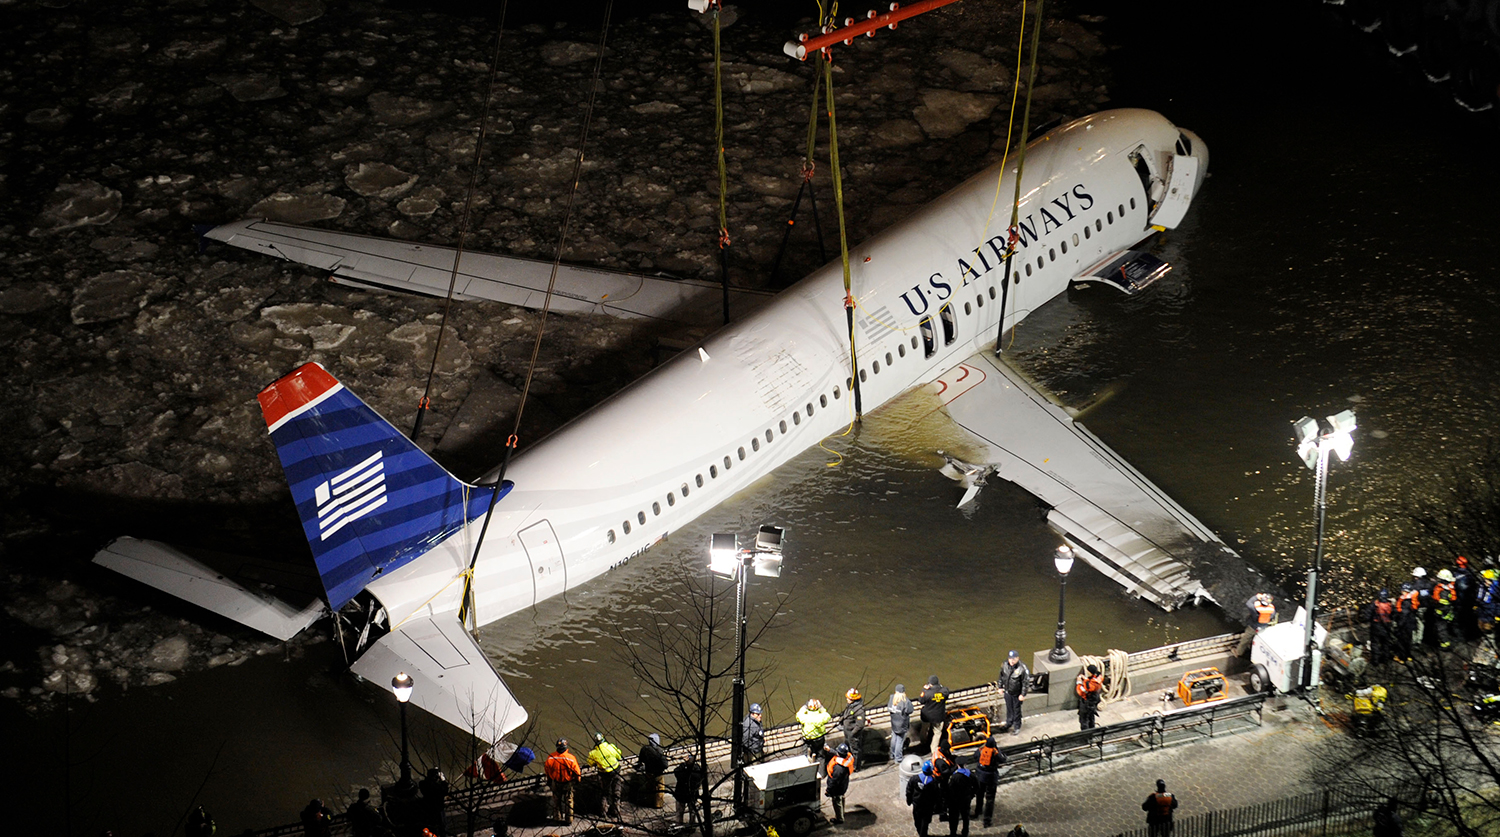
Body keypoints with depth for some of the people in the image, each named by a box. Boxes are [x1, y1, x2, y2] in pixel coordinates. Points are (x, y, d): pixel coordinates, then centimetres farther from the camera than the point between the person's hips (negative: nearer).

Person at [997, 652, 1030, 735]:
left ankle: (1017, 727, 32)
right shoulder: (1005, 665, -12)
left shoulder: (1022, 669, -29)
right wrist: (1001, 687, 11)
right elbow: (1001, 676, 6)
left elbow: (1026, 682, -19)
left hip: (1017, 694, -5)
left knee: (1016, 710, 12)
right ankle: (1009, 723, 48)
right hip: (1007, 691, 5)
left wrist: (1023, 694, -15)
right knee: (1009, 708, 25)